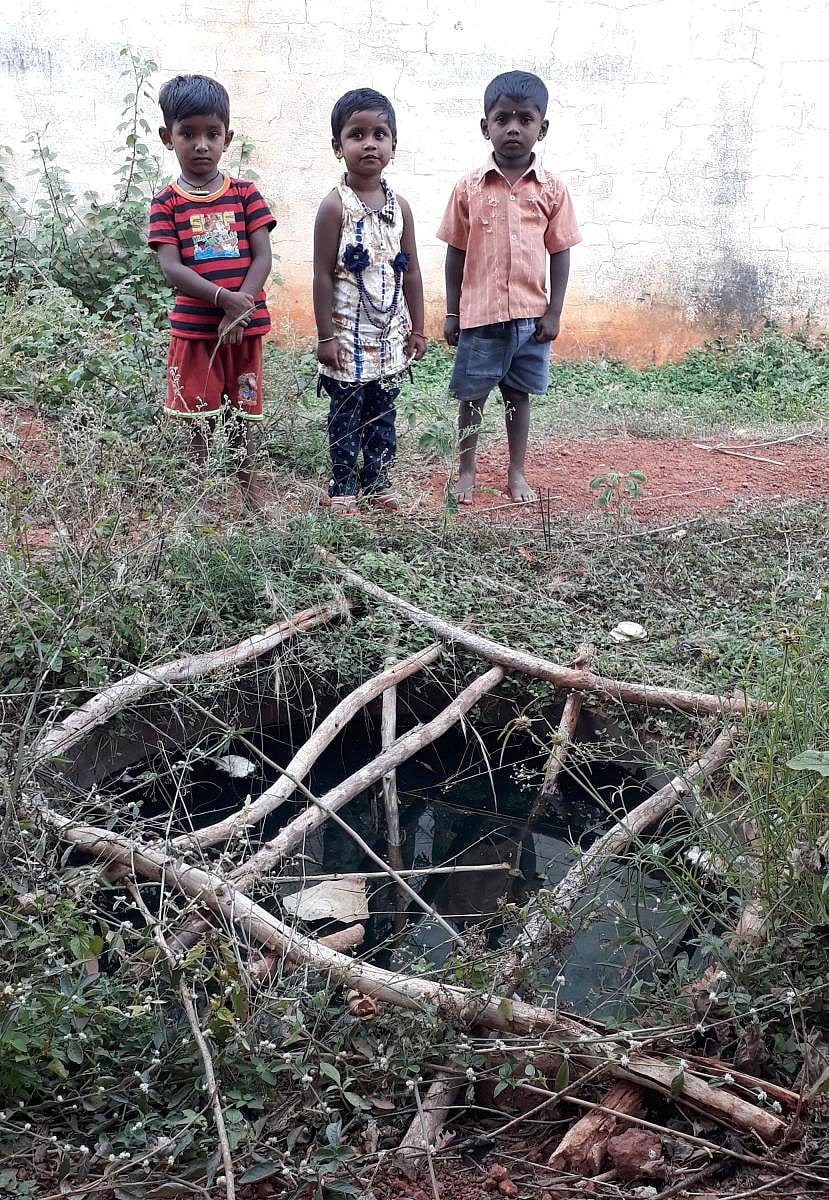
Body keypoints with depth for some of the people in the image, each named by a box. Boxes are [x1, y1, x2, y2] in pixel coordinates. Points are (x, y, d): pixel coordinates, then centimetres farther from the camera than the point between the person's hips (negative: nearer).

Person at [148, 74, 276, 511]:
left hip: (244, 324, 1)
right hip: (194, 326, -1)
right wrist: (224, 298, -23)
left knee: (242, 408, 12)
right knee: (198, 413, 7)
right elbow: (171, 268, -11)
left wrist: (239, 312, -16)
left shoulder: (244, 193, 2)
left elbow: (263, 257, -4)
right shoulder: (167, 203, -2)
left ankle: (247, 481, 27)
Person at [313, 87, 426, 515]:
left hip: (391, 334, 5)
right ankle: (343, 488, 17)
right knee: (346, 415, 6)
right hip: (348, 334, -4)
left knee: (383, 414, 13)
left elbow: (410, 271, 10)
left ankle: (378, 481, 26)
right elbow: (323, 275, -10)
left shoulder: (399, 206, 5)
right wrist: (325, 336, -13)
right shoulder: (335, 206, -10)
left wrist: (417, 328, 10)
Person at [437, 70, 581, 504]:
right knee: (472, 396, 9)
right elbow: (456, 252, 2)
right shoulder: (469, 187, -2)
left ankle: (517, 473, 25)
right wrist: (452, 313, 1)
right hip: (480, 314, -1)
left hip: (531, 315, 1)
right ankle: (466, 471, 25)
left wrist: (554, 312, -2)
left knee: (519, 395, 12)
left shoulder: (552, 189, 0)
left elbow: (560, 254, 3)